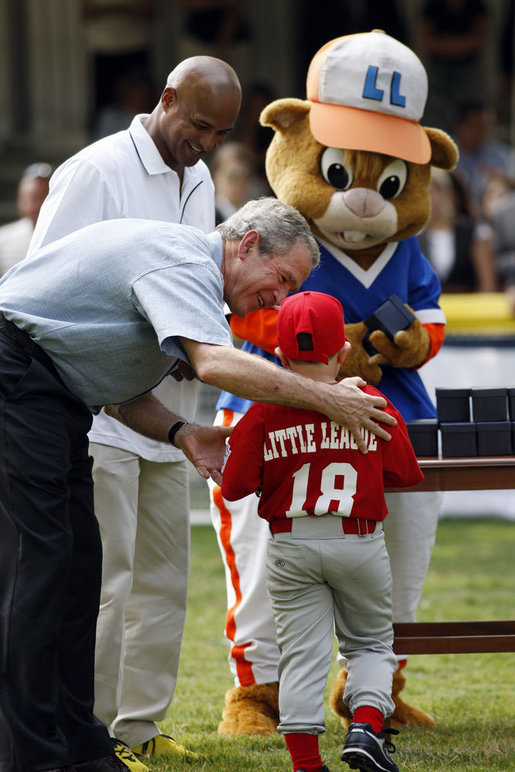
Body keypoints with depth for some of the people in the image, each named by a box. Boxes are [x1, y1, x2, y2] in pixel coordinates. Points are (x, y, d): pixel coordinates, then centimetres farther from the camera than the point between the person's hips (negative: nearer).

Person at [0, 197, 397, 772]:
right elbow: (214, 363, -34)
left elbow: (122, 395, 17)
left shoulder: (186, 272, 17)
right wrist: (326, 400, -28)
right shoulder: (184, 262, -16)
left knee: (78, 557, 8)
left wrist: (182, 434, -1)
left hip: (53, 397, 11)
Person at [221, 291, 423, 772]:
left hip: (291, 547, 0)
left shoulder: (265, 413, -6)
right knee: (371, 642, 15)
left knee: (302, 652, 3)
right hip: (360, 541, 0)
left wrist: (228, 454, 15)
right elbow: (403, 474, 6)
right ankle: (366, 725, -7)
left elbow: (235, 486, -5)